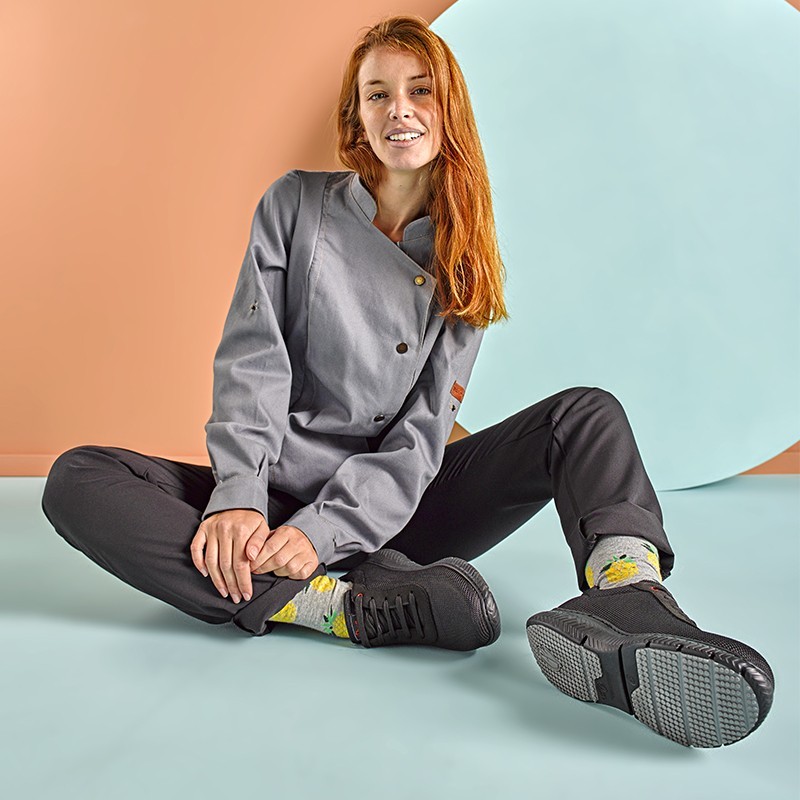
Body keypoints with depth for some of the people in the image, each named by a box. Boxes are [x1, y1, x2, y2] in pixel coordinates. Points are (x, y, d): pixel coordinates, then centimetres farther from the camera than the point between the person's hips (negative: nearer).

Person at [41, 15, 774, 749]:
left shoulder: (462, 259, 6)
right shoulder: (296, 205, 4)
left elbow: (425, 429, -5)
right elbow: (251, 360, -6)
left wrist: (325, 529, -20)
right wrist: (239, 496, -23)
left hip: (392, 508, 1)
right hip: (282, 491, 0)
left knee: (588, 415, -17)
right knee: (79, 480, -24)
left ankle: (628, 600, -50)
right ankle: (331, 606, -39)